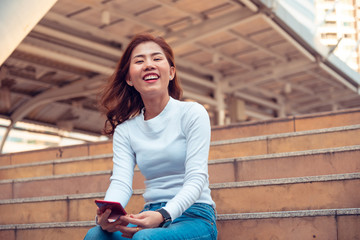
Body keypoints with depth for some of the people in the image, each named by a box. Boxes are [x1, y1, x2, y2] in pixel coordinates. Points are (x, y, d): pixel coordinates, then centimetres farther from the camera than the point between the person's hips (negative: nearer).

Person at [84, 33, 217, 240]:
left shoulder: (192, 113, -1)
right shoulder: (125, 129, 10)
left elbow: (196, 178, -11)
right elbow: (121, 182, -3)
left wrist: (163, 215, -29)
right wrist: (104, 215, -26)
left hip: (194, 215, -3)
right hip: (151, 216, 3)